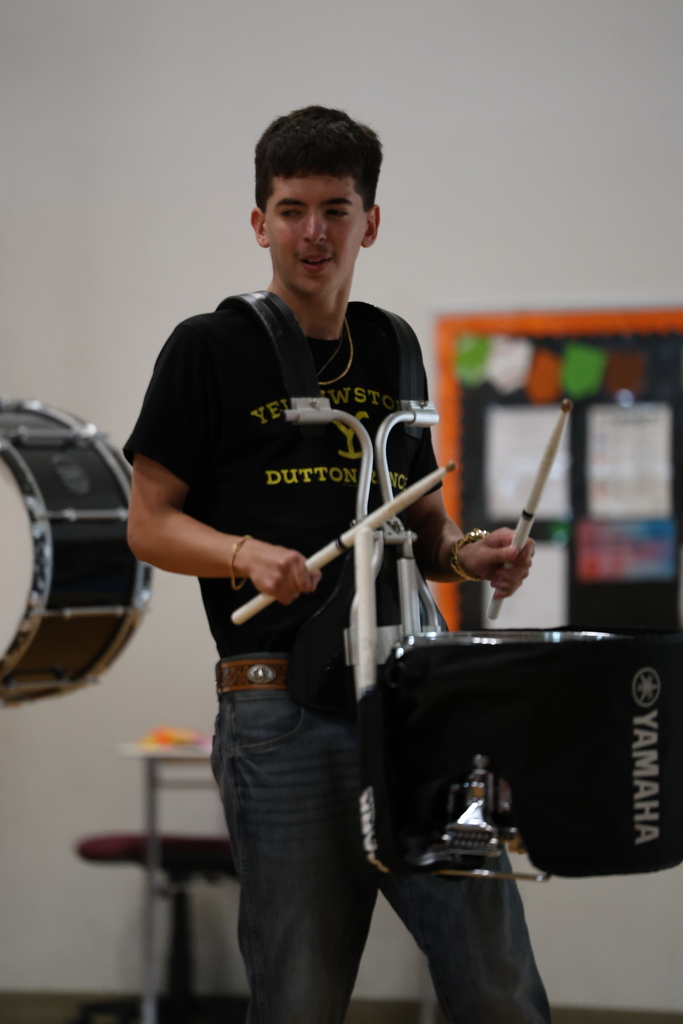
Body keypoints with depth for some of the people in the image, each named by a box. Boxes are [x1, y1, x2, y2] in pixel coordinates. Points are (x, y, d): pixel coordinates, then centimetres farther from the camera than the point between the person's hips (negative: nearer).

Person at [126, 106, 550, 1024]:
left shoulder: (391, 352, 15)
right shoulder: (212, 351, 0)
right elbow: (149, 523, 1)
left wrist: (468, 556, 3)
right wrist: (249, 555, -17)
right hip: (280, 710, -4)